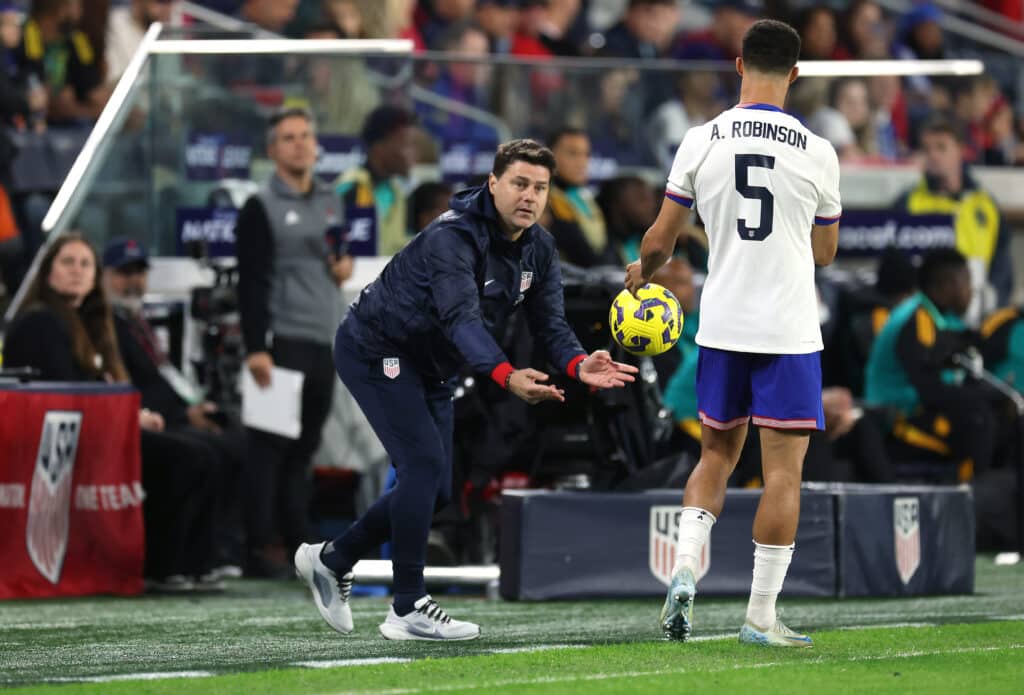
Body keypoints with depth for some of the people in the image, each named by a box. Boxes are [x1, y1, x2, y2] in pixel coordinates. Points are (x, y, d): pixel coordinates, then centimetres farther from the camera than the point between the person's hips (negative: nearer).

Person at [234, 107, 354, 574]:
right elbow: (251, 284, -9)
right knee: (270, 445, -8)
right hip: (282, 342, -6)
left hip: (323, 343, 6)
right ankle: (260, 546, -8)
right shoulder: (261, 208, -4)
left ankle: (297, 543, 15)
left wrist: (345, 265, 7)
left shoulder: (331, 201, 17)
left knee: (304, 448, 10)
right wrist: (255, 348, -18)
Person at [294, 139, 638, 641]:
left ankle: (331, 559, 26)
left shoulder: (539, 249, -3)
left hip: (431, 368, 9)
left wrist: (579, 365, -33)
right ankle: (408, 609, -14)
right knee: (425, 465, -20)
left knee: (434, 489, 8)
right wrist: (506, 377, -60)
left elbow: (549, 324, -9)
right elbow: (462, 317, -43)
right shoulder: (453, 236, -30)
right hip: (377, 350, -9)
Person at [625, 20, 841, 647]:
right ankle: (762, 617, 1)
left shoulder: (701, 142, -3)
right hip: (790, 330, -3)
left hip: (721, 327, 3)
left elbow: (661, 239, 4)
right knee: (783, 470, 2)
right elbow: (825, 251, 8)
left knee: (717, 454, 19)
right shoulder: (817, 152, -6)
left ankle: (685, 567, -1)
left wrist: (643, 273, 26)